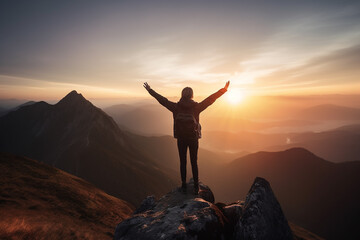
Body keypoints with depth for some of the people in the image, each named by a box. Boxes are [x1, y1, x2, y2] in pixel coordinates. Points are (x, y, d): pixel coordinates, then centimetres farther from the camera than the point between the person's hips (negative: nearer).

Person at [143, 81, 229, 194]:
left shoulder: (176, 107, -8)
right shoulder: (196, 107, -11)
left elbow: (162, 100, -2)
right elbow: (210, 99, -9)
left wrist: (149, 90, 9)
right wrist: (224, 89, -3)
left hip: (181, 139, 1)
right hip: (193, 138, 0)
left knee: (182, 162, 13)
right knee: (194, 163, 12)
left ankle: (184, 186, 23)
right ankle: (196, 187, 21)